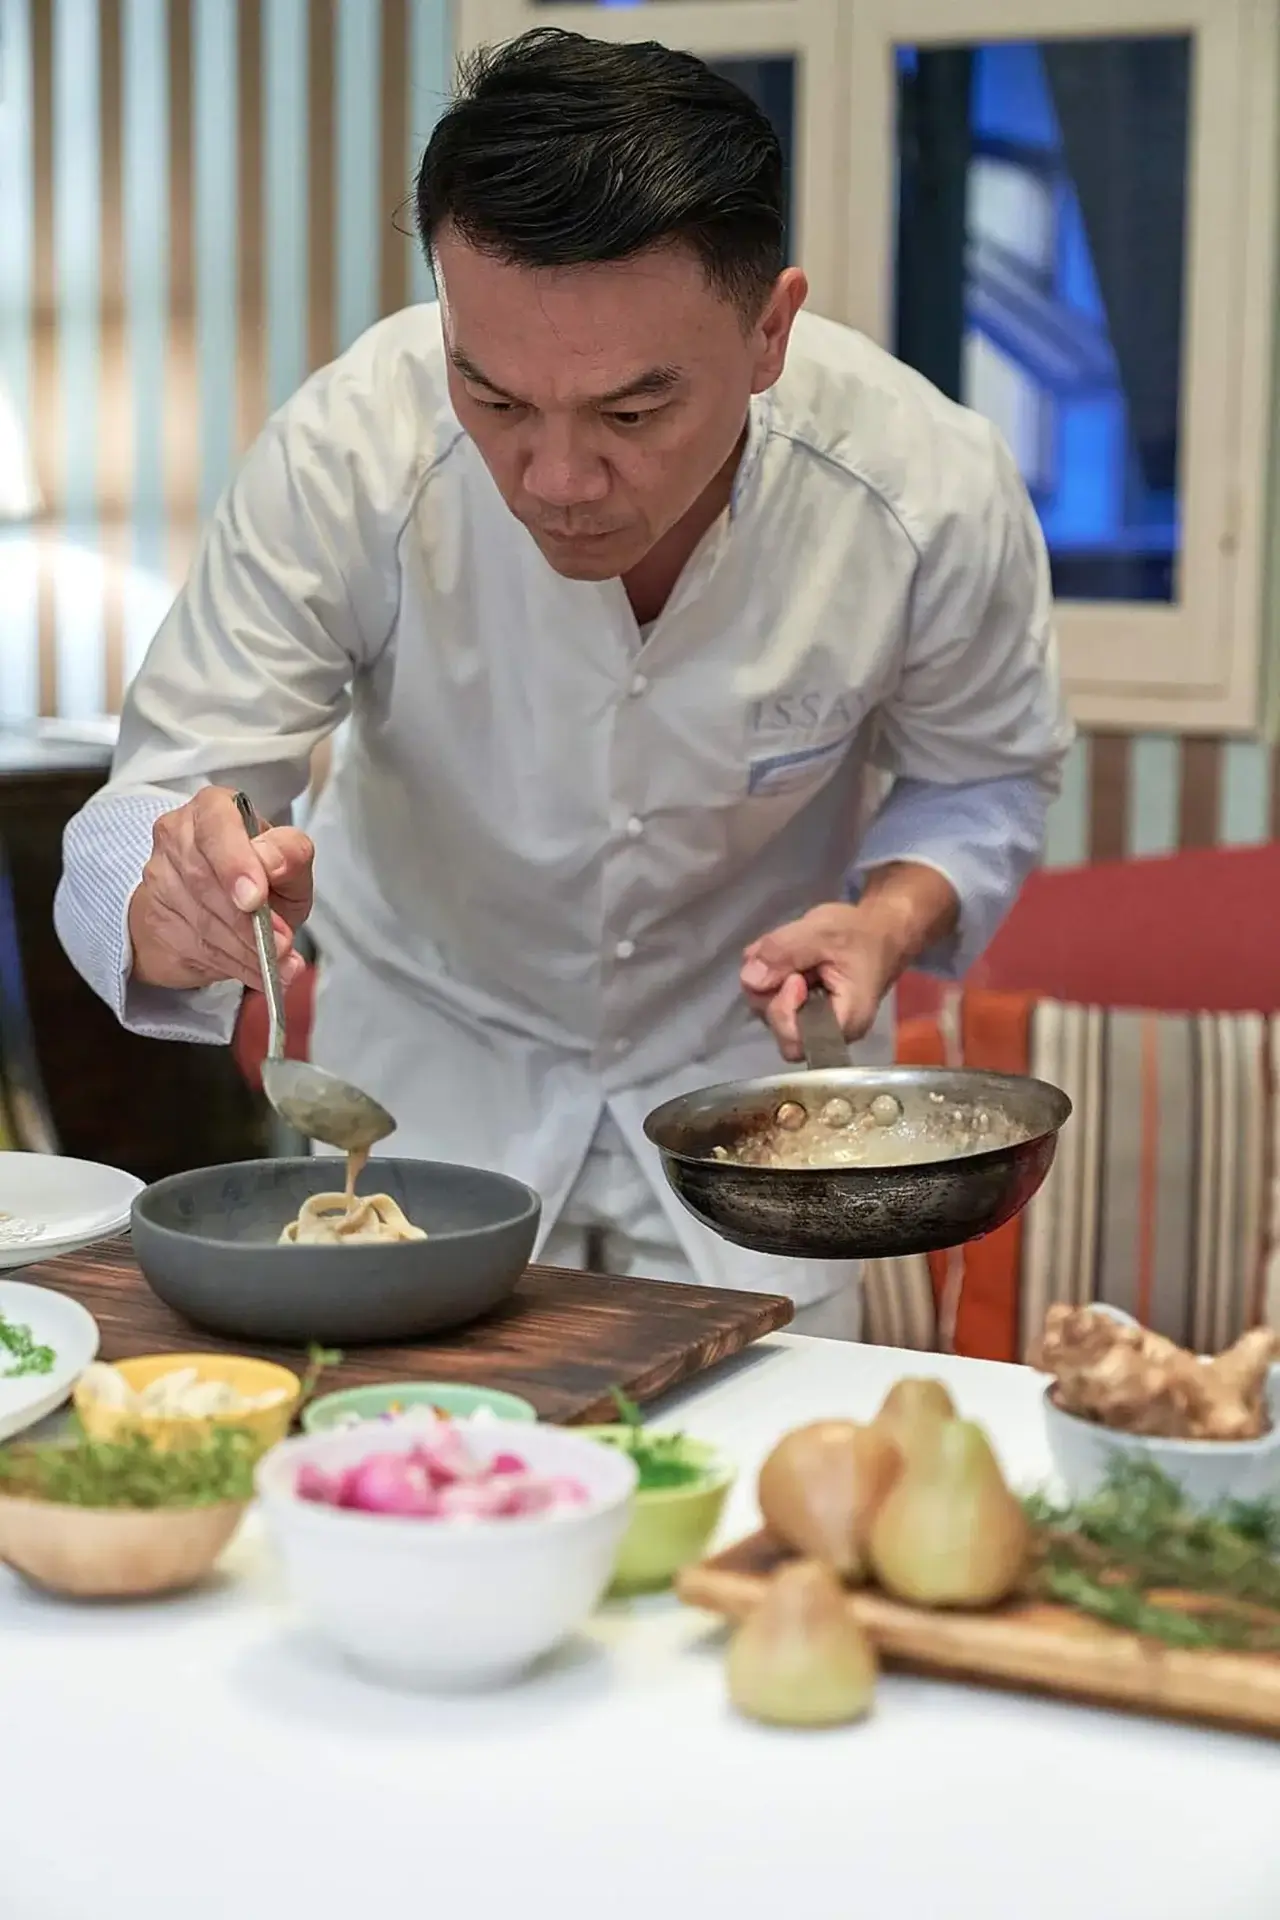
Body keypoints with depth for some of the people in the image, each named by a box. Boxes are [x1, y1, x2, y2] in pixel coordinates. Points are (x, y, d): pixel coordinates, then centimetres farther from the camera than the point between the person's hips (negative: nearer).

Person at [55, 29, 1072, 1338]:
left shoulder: (936, 494, -27)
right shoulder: (345, 458, -31)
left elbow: (983, 776, -6)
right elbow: (157, 803, -26)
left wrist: (893, 912, -27)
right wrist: (177, 906, -50)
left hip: (749, 1048, 1)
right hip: (429, 1042, 0)